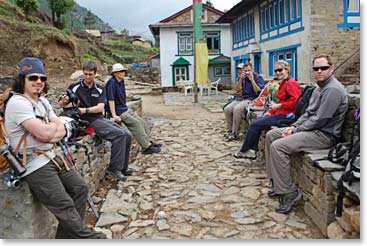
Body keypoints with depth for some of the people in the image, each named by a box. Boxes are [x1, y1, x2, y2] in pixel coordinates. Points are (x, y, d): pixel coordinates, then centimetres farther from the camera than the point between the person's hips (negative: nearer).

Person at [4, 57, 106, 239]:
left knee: (80, 188, 6)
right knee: (64, 206, -11)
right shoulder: (18, 102, -15)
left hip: (52, 156, 9)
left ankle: (67, 236, 15)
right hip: (35, 165, -9)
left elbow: (61, 130, 8)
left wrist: (48, 134, -14)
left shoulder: (42, 101, 13)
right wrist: (53, 126, -2)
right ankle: (87, 237, 5)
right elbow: (45, 133, -24)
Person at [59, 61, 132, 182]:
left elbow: (100, 108, -4)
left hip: (100, 118, 6)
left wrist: (85, 110, -19)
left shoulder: (100, 89, 10)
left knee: (127, 135, -5)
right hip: (88, 121, -5)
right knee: (119, 134, -23)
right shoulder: (75, 87, -2)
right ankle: (113, 169, -13)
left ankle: (122, 167, 11)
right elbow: (61, 105, -1)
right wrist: (63, 101, -24)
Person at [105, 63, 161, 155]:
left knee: (142, 122, 3)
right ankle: (146, 147, -13)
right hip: (118, 112, -9)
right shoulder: (112, 82, -17)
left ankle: (147, 142, 11)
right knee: (136, 123, -17)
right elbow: (110, 100, -22)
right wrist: (114, 115, -27)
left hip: (125, 109, 9)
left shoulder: (121, 81, 9)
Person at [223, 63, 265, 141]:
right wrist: (240, 79, -5)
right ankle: (229, 130, -3)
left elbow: (258, 92, -12)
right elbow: (237, 90, 7)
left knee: (237, 109, -32)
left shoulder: (258, 77, -1)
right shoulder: (243, 78, 14)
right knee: (227, 109, -15)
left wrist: (252, 80, -15)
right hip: (242, 98, 7)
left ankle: (235, 133, -25)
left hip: (252, 99, -7)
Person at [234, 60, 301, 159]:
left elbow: (295, 102, -23)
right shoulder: (283, 83, 16)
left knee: (254, 125, -10)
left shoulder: (291, 83, -14)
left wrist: (278, 106, -19)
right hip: (280, 113, 10)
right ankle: (252, 151, 4)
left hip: (285, 116, -10)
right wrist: (271, 111, 9)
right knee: (255, 121, 7)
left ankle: (243, 151, 4)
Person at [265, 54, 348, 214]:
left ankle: (289, 193, -15)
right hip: (312, 128, 11)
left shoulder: (333, 89, -16)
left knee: (278, 146, -25)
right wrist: (294, 126, 2)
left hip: (324, 134, -11)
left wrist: (296, 130, -13)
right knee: (271, 135, 8)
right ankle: (277, 183, 9)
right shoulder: (319, 88, 17)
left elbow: (320, 119, -22)